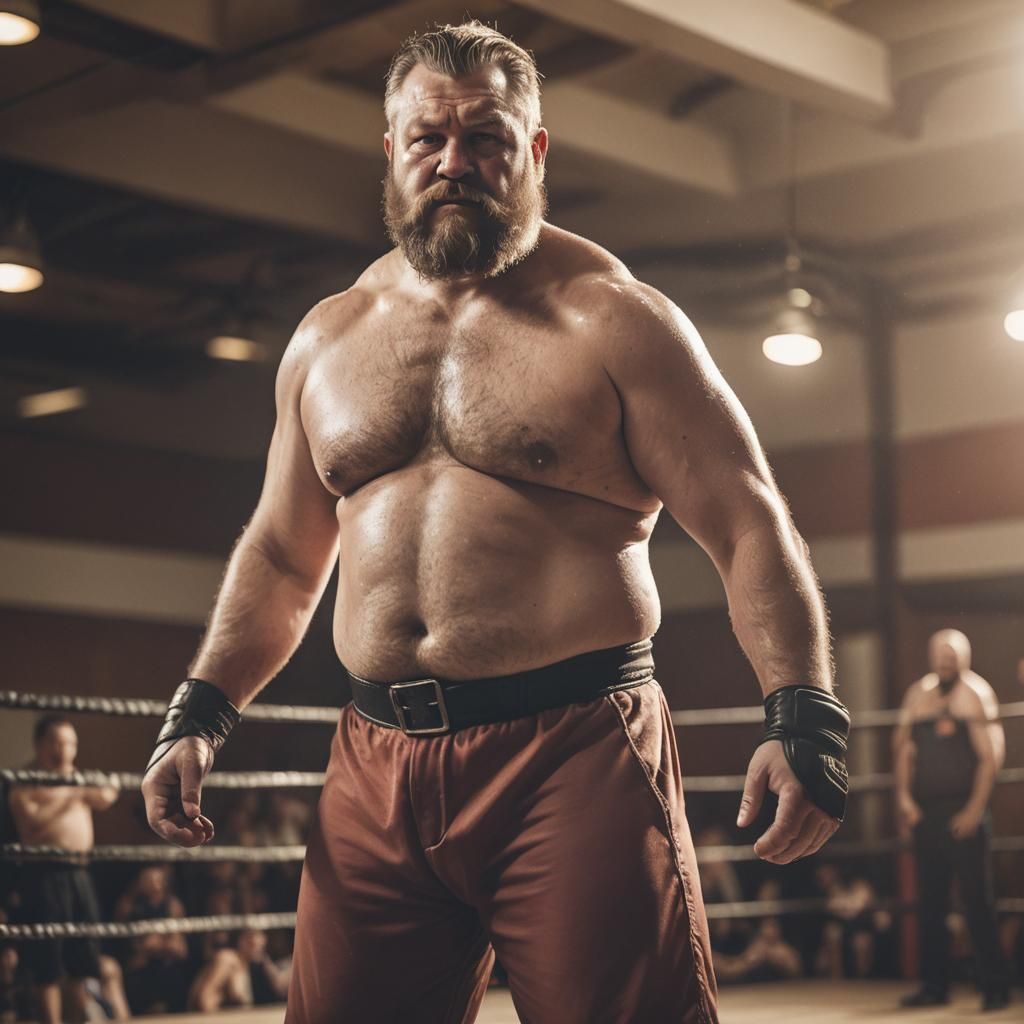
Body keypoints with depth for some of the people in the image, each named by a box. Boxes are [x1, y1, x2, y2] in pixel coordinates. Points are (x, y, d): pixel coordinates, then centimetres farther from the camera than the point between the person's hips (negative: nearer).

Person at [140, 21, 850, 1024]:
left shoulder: (616, 322, -1)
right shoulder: (328, 339, 15)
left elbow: (750, 529, -5)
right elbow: (280, 555, 22)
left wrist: (801, 714, -17)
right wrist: (200, 711, 11)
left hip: (575, 754, -4)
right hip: (375, 769, 5)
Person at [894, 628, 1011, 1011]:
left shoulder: (975, 694, -3)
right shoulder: (918, 694, 12)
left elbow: (991, 755, -9)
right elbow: (904, 747, 13)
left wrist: (975, 808, -14)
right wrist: (903, 796, 1)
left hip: (964, 813, -5)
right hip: (926, 812, 5)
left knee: (978, 900, -6)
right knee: (929, 902, 8)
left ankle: (995, 986, 0)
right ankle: (934, 986, 15)